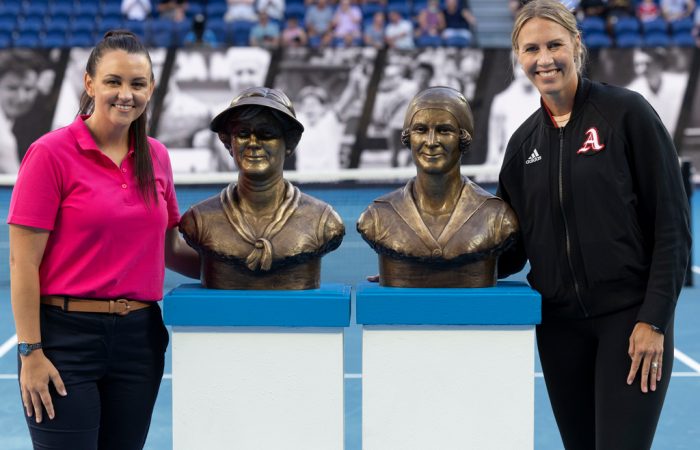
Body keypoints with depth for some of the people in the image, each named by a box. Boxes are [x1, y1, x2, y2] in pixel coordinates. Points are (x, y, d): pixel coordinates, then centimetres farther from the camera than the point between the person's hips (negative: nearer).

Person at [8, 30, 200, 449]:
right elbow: (23, 262, -10)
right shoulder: (51, 153, -9)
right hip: (67, 336, -5)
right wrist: (30, 352, -12)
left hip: (139, 337, 5)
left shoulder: (156, 156, 8)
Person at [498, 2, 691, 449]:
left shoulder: (626, 112, -6)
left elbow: (672, 222, -8)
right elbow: (514, 245, 13)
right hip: (560, 323, 5)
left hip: (628, 316, -5)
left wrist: (655, 318, -13)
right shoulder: (525, 141, 9)